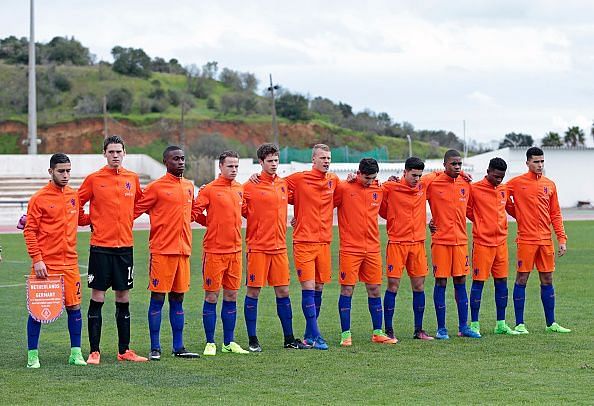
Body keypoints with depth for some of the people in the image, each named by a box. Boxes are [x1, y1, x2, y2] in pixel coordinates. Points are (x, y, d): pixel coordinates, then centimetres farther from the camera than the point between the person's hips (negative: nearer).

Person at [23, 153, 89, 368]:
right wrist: (37, 259, -14)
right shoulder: (39, 199, -6)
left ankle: (76, 353, 13)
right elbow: (30, 231, -8)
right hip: (45, 265, -5)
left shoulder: (73, 195, 9)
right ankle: (32, 355, 9)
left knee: (74, 307, 5)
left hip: (69, 264, 5)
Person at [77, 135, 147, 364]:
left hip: (125, 245, 3)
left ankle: (124, 350, 15)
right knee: (97, 298, -2)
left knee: (123, 299, 8)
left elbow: (140, 203, 23)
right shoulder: (94, 179, -3)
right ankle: (94, 351, 2)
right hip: (100, 246, -3)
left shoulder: (133, 179, 7)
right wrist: (92, 222, 0)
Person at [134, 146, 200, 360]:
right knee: (158, 298, -3)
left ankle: (178, 347, 13)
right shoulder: (156, 187, -6)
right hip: (162, 251, -6)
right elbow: (136, 210, -6)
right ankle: (155, 348, 1)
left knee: (177, 299, 9)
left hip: (183, 250, 6)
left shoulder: (189, 186, 13)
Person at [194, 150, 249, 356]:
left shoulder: (240, 189, 10)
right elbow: (195, 212, -11)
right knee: (212, 296, 0)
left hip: (235, 250, 5)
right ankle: (210, 343, 6)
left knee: (231, 296, 9)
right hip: (214, 251, -5)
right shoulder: (209, 189, -7)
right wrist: (212, 223, -4)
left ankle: (229, 342, 17)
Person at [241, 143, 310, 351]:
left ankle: (289, 338, 15)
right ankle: (252, 340, 7)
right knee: (253, 292, 0)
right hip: (257, 247, -5)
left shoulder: (284, 184, 10)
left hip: (280, 247, 5)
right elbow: (241, 210, -4)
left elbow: (290, 201, 25)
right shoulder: (250, 186, -6)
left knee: (283, 291, 8)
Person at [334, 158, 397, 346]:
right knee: (347, 290, -3)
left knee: (375, 290, 7)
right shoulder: (343, 188, -5)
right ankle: (345, 334, 3)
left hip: (373, 249, 4)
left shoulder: (378, 190, 10)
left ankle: (378, 333, 14)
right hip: (350, 249, -4)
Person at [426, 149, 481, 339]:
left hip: (461, 240, 4)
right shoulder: (433, 183, -6)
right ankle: (441, 329, 5)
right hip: (441, 240, -4)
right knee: (440, 283, 0)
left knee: (461, 282, 8)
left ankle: (463, 327, 13)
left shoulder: (465, 184, 9)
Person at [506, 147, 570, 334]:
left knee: (547, 280, 8)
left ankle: (551, 323, 14)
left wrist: (562, 238, 5)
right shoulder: (516, 183, -3)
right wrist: (520, 216, 6)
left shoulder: (550, 185, 10)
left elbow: (555, 214, 11)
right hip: (526, 239, -4)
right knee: (522, 279, -2)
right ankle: (519, 324, 3)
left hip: (546, 240, 4)